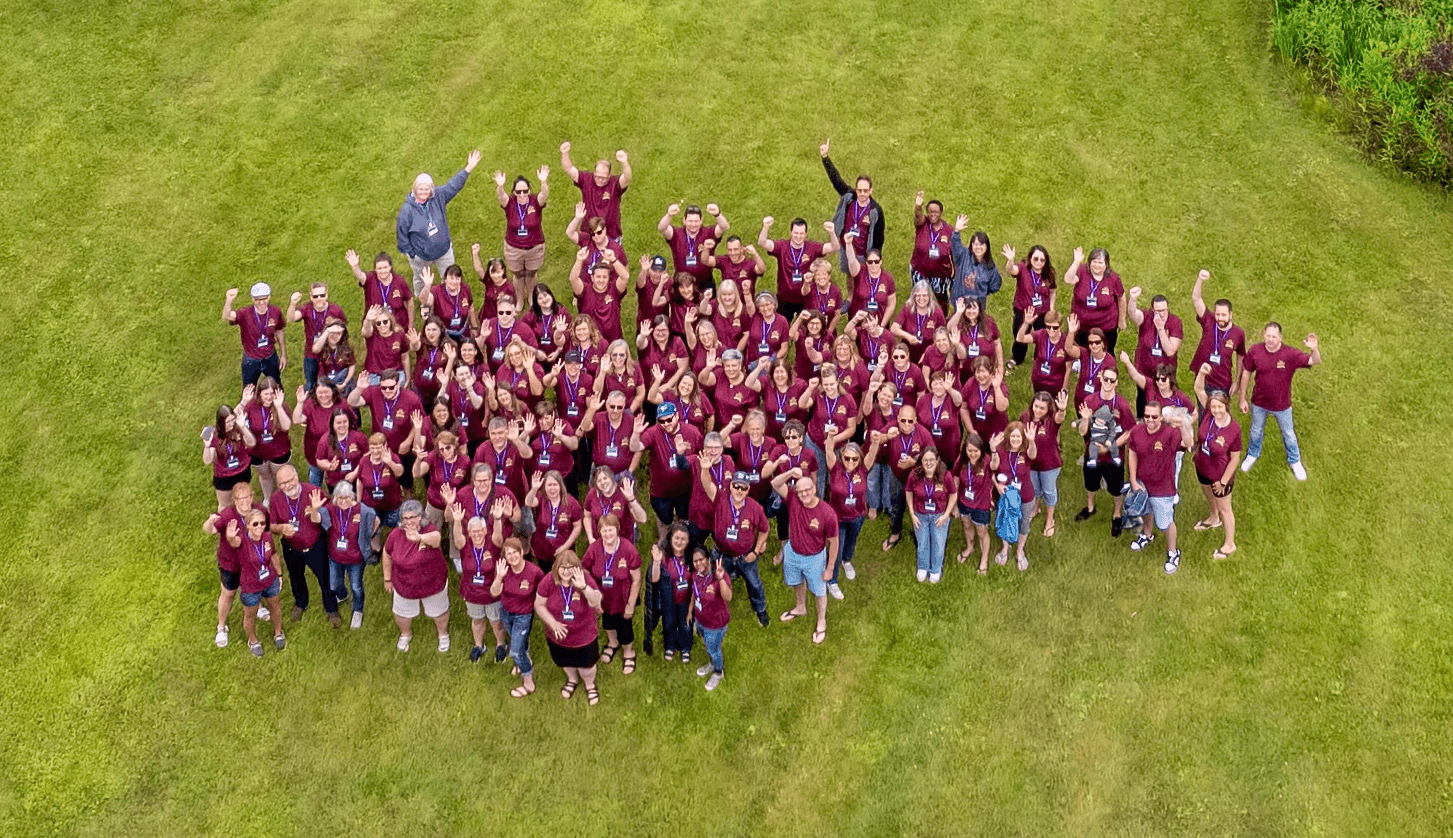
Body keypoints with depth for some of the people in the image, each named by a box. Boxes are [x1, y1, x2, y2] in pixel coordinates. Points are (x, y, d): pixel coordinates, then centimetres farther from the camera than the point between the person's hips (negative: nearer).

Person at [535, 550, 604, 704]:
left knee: (586, 664, 18)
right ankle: (572, 680, 62)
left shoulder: (585, 579, -26)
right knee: (565, 662, 29)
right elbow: (539, 605, -13)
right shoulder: (548, 581, -23)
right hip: (558, 635, 2)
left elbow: (598, 603, -37)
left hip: (584, 635, -2)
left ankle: (590, 685, 51)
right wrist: (553, 623, -25)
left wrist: (583, 587, -53)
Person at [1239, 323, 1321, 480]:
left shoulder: (1290, 354, -25)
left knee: (1288, 434, 21)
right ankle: (1253, 455, 55)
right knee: (1256, 431, 26)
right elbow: (1246, 374, -8)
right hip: (1259, 403, 1)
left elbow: (1315, 361, -29)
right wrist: (1243, 399, -1)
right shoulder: (1254, 352, -21)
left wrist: (1314, 349, -53)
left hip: (1282, 405, -1)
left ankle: (1294, 461, 46)